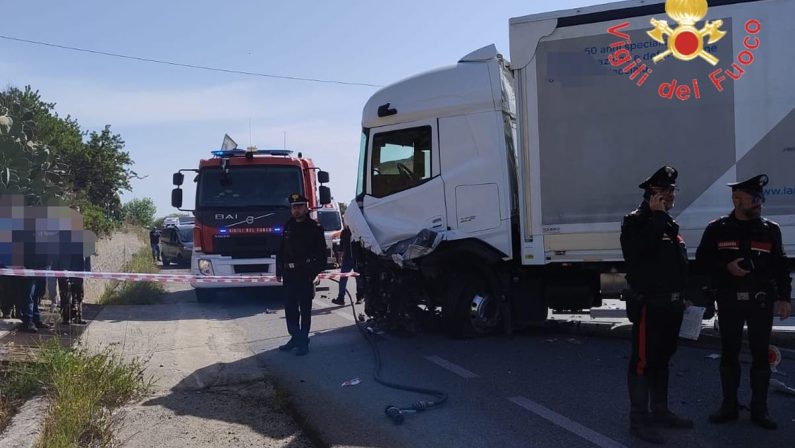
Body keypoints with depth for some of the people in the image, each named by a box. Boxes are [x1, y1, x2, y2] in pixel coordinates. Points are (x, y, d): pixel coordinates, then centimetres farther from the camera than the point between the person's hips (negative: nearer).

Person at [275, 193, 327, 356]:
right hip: (289, 275, 5)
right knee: (290, 308, 10)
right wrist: (279, 271, 9)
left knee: (305, 309, 2)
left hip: (305, 275, -5)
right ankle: (295, 337, 23)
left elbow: (321, 254, -7)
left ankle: (303, 341, 9)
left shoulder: (315, 228, -4)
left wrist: (314, 272, -15)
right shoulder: (288, 227, 12)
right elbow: (281, 251, 14)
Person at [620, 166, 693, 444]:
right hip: (648, 304, -9)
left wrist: (682, 296, 19)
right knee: (642, 362, -4)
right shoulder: (636, 222, -9)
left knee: (661, 359, 17)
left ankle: (660, 412, 28)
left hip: (671, 304, 9)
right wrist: (657, 216, -22)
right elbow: (641, 249, -29)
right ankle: (638, 420, 1)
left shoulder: (668, 224, 17)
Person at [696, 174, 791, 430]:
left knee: (760, 354, 3)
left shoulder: (770, 229, 5)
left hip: (761, 301, 1)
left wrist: (784, 297, -2)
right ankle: (729, 406, 17)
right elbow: (702, 260, 2)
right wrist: (726, 267, -14)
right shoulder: (717, 229, 2)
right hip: (729, 301, 0)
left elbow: (780, 266, 5)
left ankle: (759, 409, 13)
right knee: (729, 353, 6)